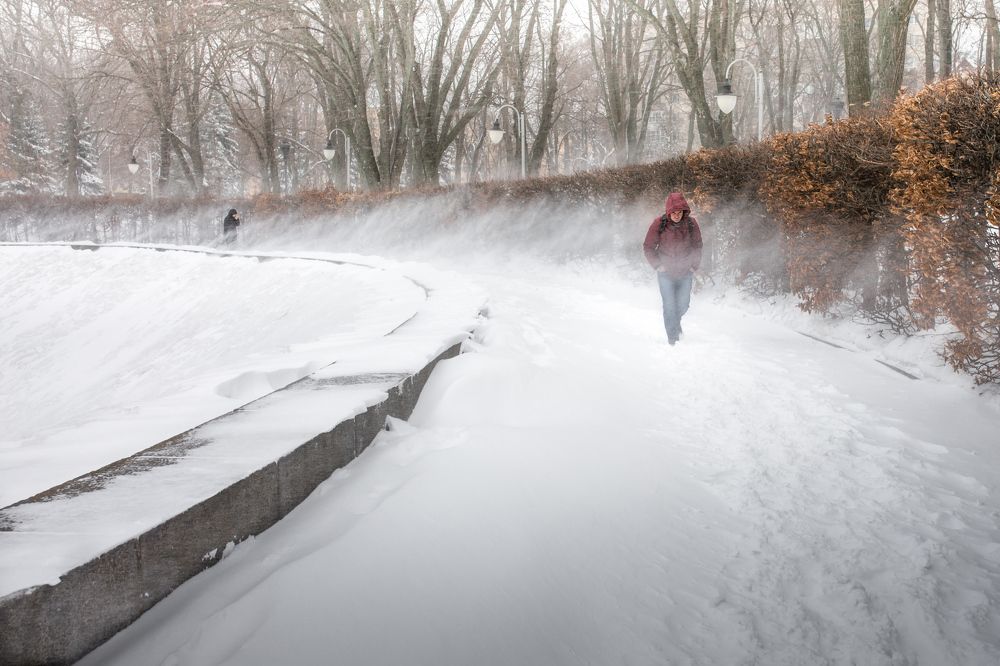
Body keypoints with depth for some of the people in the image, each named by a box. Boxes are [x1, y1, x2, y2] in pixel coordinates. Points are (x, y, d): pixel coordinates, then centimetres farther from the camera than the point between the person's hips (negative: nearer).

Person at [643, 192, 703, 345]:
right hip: (666, 273, -2)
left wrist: (694, 265, 2)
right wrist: (657, 265, -7)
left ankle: (676, 321, 42)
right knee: (669, 306, -6)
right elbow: (648, 247, -1)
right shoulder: (659, 224, -13)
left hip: (685, 273, 2)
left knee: (683, 304, 9)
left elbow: (697, 246, 9)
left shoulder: (691, 224, -7)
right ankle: (672, 337, 8)